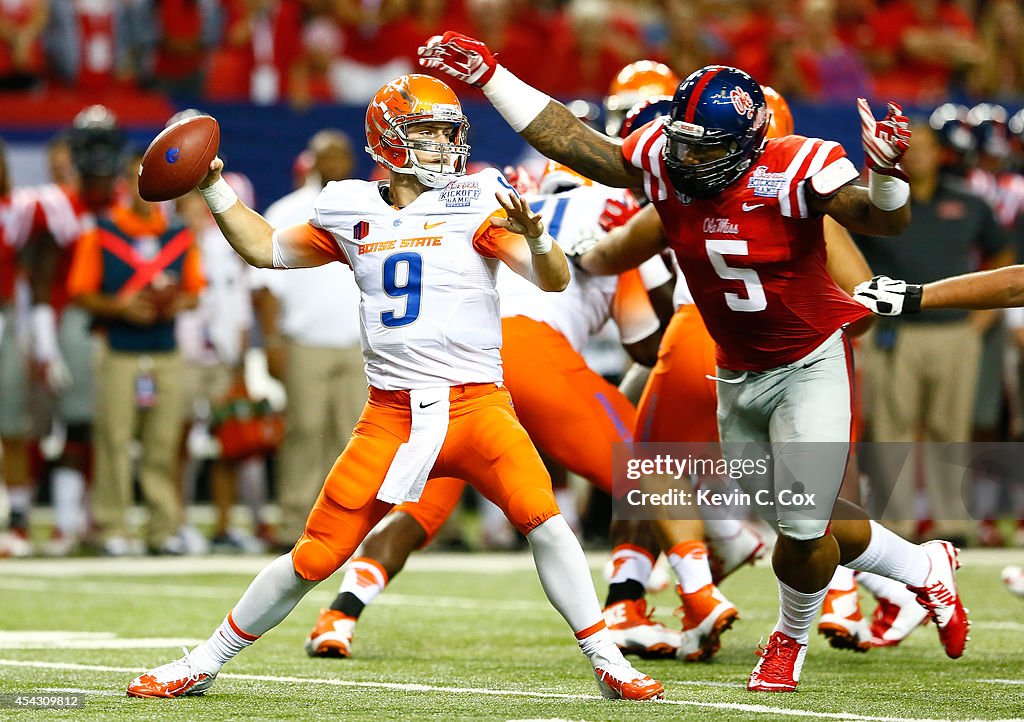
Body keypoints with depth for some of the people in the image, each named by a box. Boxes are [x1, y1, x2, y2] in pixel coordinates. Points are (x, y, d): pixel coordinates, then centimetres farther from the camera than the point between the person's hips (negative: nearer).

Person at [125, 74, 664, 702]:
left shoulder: (474, 202, -1)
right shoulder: (352, 212, 9)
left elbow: (555, 280, -10)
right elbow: (266, 249, 23)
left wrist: (534, 238, -32)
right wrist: (213, 187, 13)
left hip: (475, 404, -2)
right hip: (391, 413, 2)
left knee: (539, 515, -25)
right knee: (316, 555, 2)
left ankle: (608, 661, -14)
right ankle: (204, 664, 18)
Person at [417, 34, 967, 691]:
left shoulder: (792, 171, -25)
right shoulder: (663, 161, -11)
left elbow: (886, 220, -32)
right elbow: (570, 141, -3)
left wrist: (886, 174, -54)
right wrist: (488, 75, -5)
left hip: (813, 362, -5)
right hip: (739, 377, 5)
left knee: (804, 529, -7)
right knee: (802, 522, 11)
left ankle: (792, 637, 26)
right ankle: (924, 569, 37)